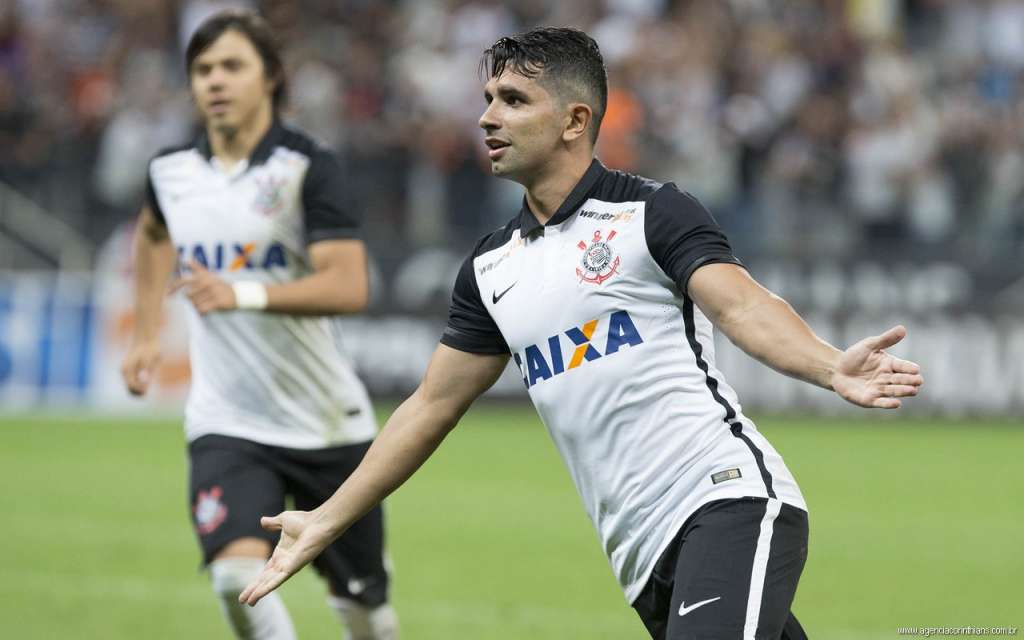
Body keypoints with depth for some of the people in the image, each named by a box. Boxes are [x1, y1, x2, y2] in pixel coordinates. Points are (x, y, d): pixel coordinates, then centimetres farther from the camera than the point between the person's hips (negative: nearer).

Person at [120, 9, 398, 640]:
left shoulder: (308, 167, -13)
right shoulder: (172, 172, 2)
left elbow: (348, 287, -25)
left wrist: (243, 293, -37)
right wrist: (148, 335, 23)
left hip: (326, 423, -2)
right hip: (226, 424, 2)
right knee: (238, 574, -23)